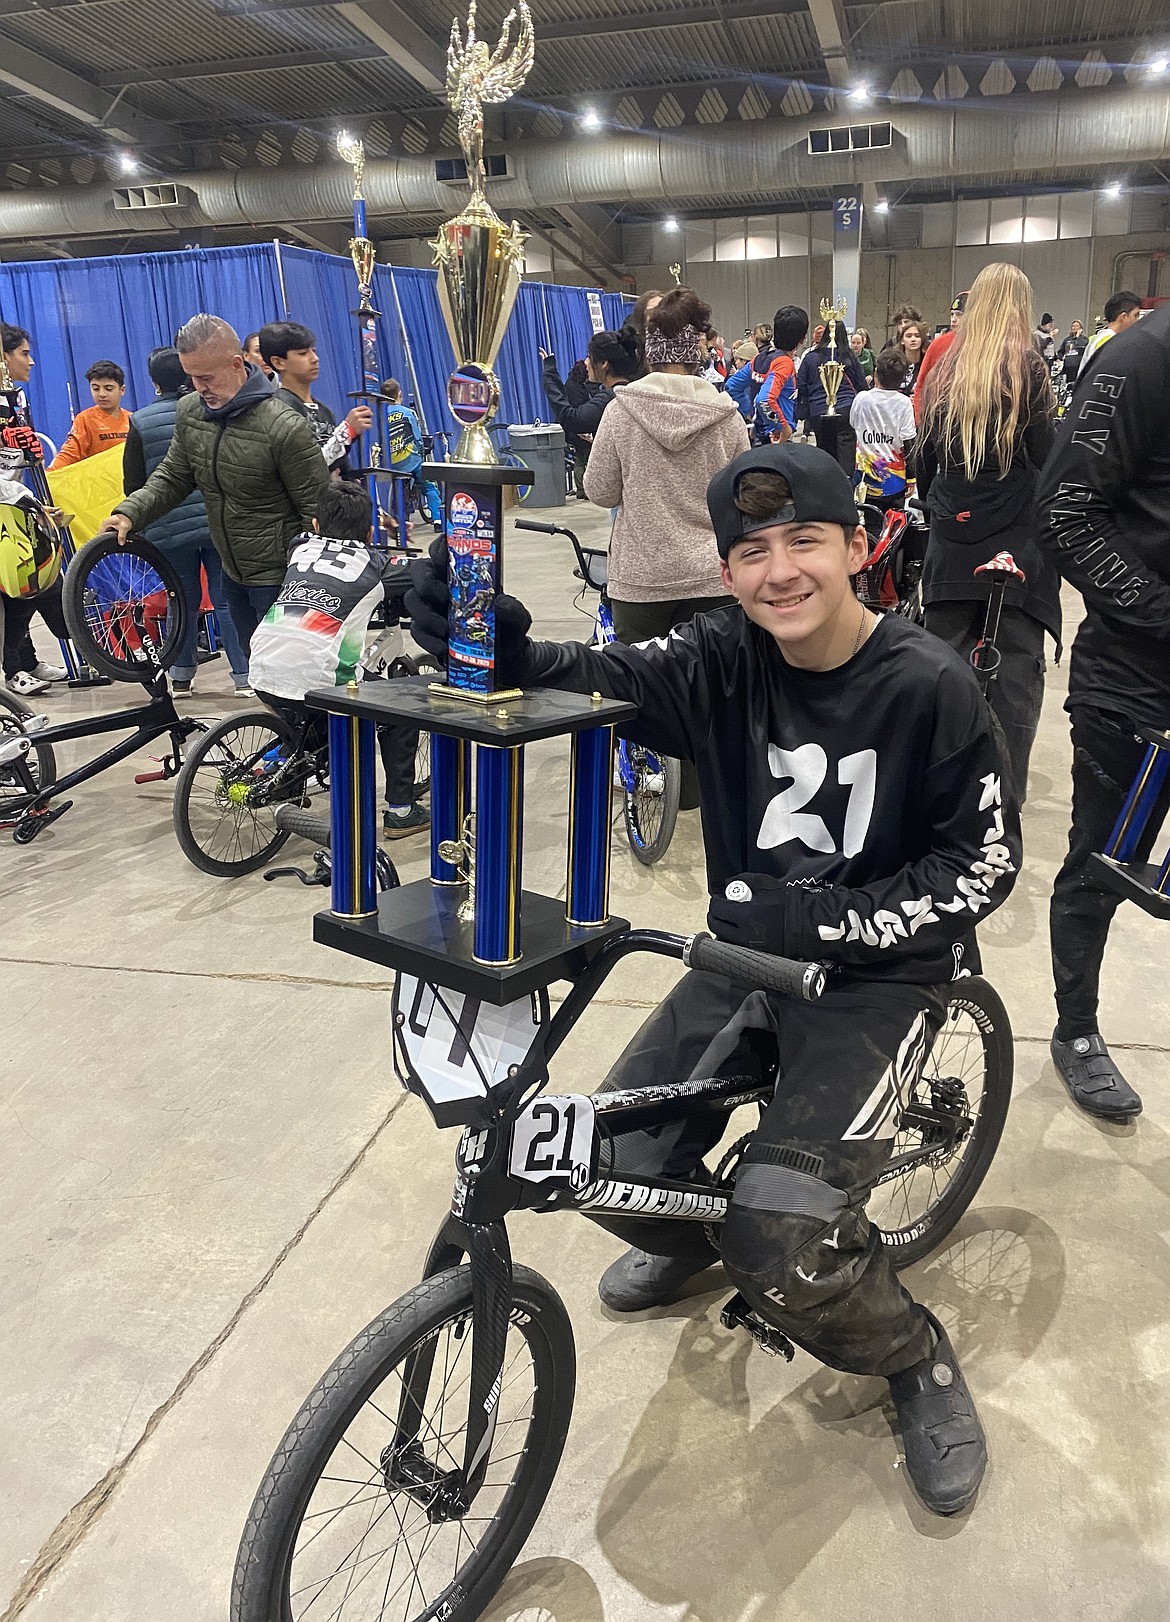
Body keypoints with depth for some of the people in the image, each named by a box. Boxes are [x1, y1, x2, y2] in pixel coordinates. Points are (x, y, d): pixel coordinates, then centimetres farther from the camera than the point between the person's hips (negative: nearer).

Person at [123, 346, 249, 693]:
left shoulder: (142, 422, -2)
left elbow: (133, 484, -1)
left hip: (171, 528, 0)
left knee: (184, 602, 11)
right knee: (227, 600, 4)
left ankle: (181, 676, 19)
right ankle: (244, 676, 3)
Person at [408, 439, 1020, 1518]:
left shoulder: (929, 686, -16)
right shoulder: (727, 658, -7)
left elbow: (985, 863, -11)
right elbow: (606, 676, -20)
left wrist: (828, 923, -22)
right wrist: (504, 651, -42)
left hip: (880, 974, -4)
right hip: (747, 954, 5)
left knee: (781, 1245, -18)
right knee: (614, 1167, -3)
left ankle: (917, 1360, 16)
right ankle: (698, 1239, 33)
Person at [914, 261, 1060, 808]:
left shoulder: (945, 370, 8)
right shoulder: (1027, 367, -5)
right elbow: (1048, 455, -8)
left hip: (951, 543, 4)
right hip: (1018, 544, -4)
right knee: (1015, 671, 2)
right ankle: (1006, 797, 5)